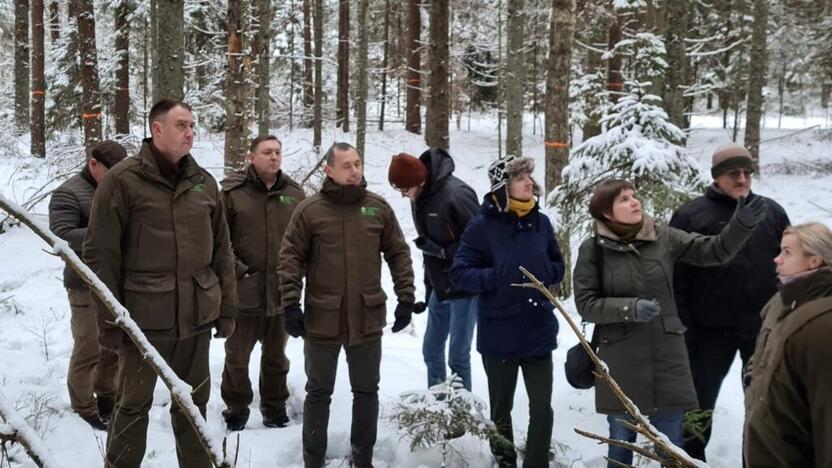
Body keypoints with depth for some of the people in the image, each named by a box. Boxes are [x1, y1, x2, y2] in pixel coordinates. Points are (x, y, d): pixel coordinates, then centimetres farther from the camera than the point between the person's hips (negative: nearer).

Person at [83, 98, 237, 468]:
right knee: (134, 404, 5)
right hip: (144, 315, -4)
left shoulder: (204, 183, 8)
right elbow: (100, 254, -8)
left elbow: (221, 251, 12)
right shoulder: (123, 180, -7)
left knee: (193, 401, 15)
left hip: (197, 314, 4)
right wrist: (108, 318, -10)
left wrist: (227, 308, 10)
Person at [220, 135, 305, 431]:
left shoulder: (294, 194, 5)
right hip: (243, 292, -3)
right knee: (237, 357, 9)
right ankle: (236, 410, 24)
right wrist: (237, 270, -14)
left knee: (276, 356, 17)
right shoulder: (232, 192, -7)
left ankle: (275, 407, 31)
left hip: (282, 293, 3)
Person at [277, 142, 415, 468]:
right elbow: (290, 258, -4)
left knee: (366, 391, 13)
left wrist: (406, 299, 2)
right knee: (319, 393, 10)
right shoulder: (309, 210, -7)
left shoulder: (379, 208, 1)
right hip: (322, 319, -2)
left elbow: (398, 254, 7)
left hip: (368, 318, 2)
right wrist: (291, 305, -9)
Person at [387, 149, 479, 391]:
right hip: (440, 288, 8)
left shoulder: (455, 194, -23)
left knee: (458, 355, -2)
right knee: (431, 350, 15)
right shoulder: (419, 198, 4)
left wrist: (443, 251, -20)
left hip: (464, 288, -8)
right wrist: (429, 286, 17)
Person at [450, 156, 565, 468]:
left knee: (542, 408, 1)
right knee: (501, 409, 14)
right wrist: (496, 277, -22)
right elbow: (459, 274, -9)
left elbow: (558, 268, 14)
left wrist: (542, 273, -7)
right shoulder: (482, 225, -9)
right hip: (499, 334, -2)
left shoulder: (541, 223, 2)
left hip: (538, 332, 3)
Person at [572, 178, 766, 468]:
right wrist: (630, 308, -21)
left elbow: (714, 251, 0)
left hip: (666, 354, 2)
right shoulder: (593, 249, -7)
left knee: (670, 444, 10)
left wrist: (741, 224, -18)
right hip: (620, 359, -2)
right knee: (622, 440, 12)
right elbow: (586, 305, -8)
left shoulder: (663, 237, -1)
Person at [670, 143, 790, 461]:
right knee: (699, 402, 7)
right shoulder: (690, 216, -5)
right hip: (712, 329, -3)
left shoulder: (773, 212, 6)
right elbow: (676, 280, -7)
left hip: (765, 327, 3)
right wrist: (682, 328, -11)